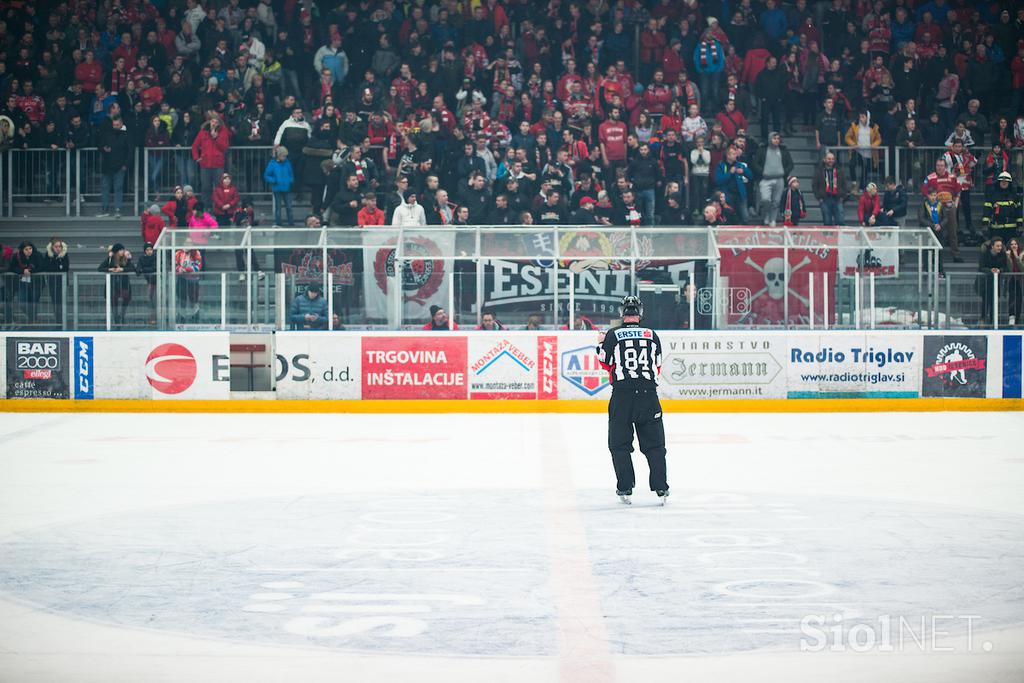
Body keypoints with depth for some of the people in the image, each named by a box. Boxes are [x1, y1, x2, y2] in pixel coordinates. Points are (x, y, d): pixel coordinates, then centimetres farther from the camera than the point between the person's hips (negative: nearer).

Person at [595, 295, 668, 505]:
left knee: (620, 445, 8)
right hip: (648, 394, 2)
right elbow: (658, 366, 13)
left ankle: (625, 489, 5)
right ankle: (661, 488, 4)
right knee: (654, 444, 8)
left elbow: (606, 363, 2)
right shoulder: (652, 335, 6)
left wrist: (601, 344, 19)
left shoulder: (613, 335, -2)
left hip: (622, 395, -2)